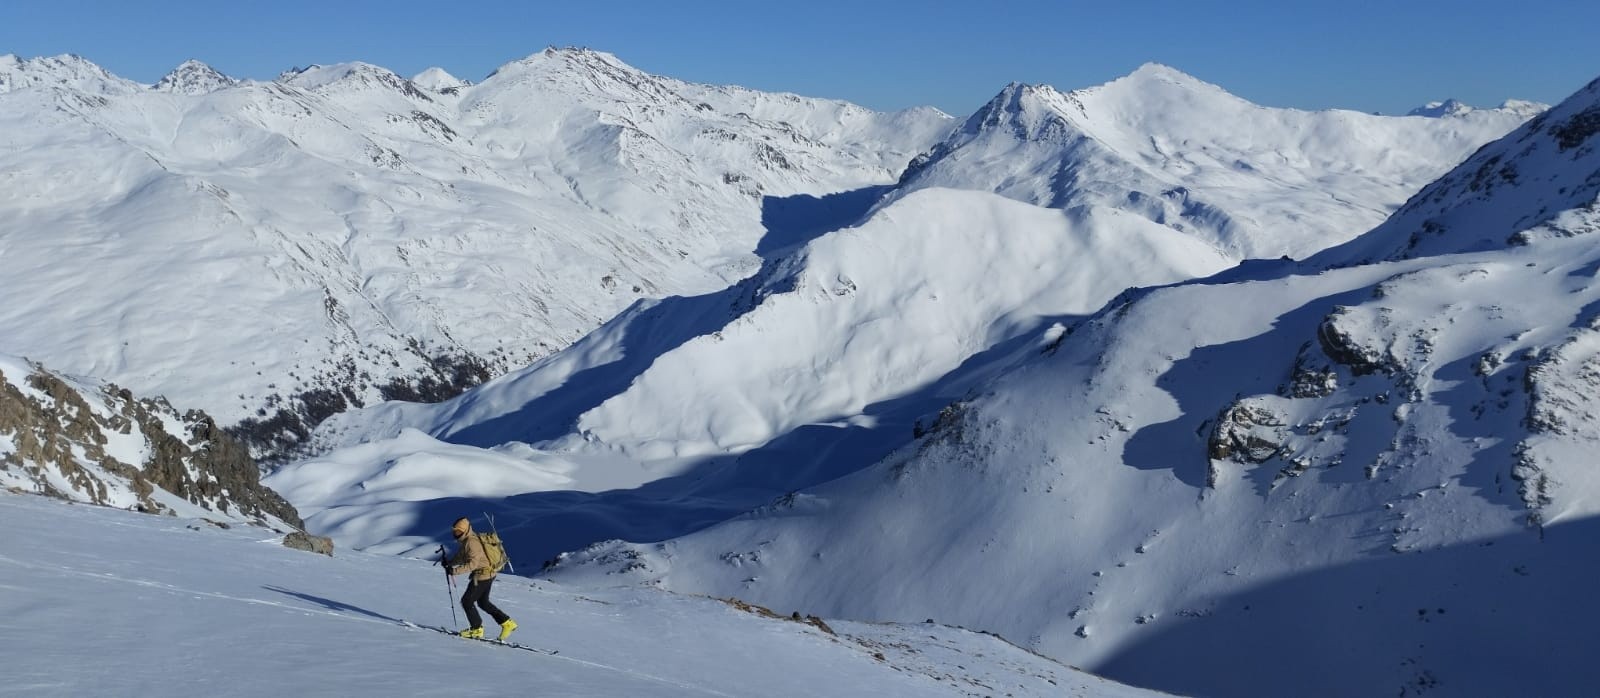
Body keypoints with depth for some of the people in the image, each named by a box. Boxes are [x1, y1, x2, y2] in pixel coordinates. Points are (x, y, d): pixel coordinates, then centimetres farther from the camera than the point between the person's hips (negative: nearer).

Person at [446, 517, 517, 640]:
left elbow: (472, 564, -29)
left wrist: (455, 571, -30)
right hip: (487, 574, 11)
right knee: (483, 603, 21)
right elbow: (461, 557, 19)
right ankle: (507, 623, 21)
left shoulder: (472, 543, -22)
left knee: (467, 601, 0)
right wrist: (449, 563, 2)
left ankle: (477, 629, 10)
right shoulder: (466, 541, 11)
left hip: (482, 576, -11)